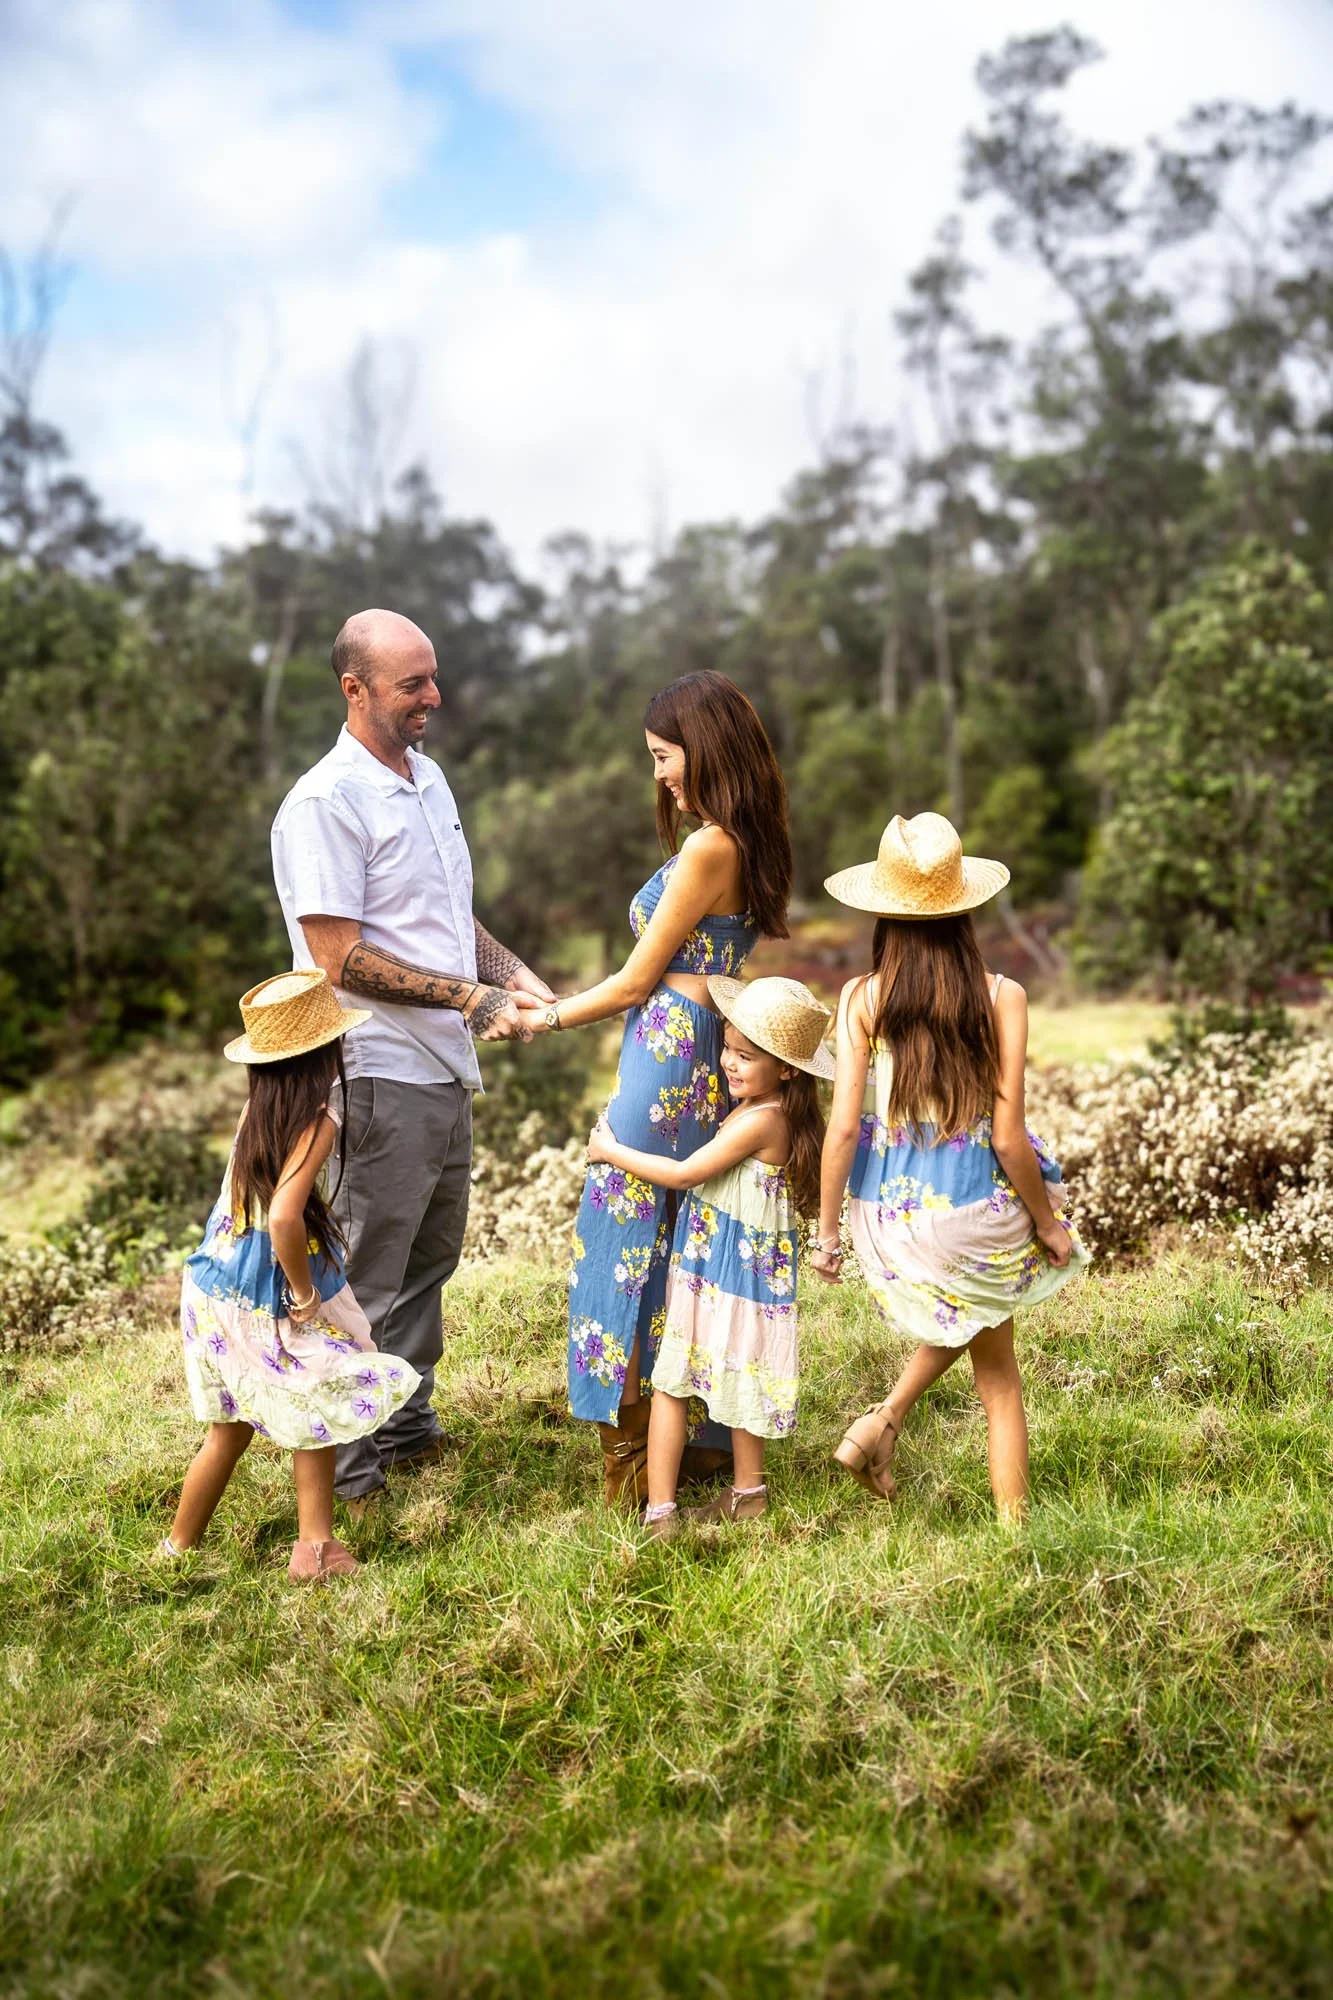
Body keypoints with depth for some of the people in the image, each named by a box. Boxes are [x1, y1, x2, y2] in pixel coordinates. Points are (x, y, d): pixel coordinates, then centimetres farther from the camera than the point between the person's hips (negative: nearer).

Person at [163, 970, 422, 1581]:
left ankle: (180, 1543, 34)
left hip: (215, 1291, 7)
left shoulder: (257, 1107, 3)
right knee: (318, 1418, 11)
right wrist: (306, 1295, -19)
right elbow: (284, 1218, -30)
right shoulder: (316, 1119, -19)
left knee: (229, 1430, 22)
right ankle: (316, 1547, 14)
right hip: (267, 1305, -7)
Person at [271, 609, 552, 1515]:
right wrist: (468, 996, -18)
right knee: (370, 1283, 2)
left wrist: (516, 976, 3)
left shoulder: (429, 779, 12)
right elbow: (341, 959, -19)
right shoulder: (324, 803, -15)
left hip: (447, 1069, 8)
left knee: (428, 1264, 19)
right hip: (382, 1076, -8)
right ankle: (349, 1473, 16)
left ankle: (408, 1424, 36)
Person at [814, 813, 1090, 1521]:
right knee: (998, 1376, 20)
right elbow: (1008, 1136, -11)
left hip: (887, 1209, 2)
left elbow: (843, 1125, -9)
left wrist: (826, 1229, 2)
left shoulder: (862, 998, -8)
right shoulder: (1001, 998, -12)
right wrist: (1048, 1225, 4)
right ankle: (1014, 1522, 22)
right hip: (973, 1208, -2)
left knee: (955, 1321, 33)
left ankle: (883, 1421, 18)